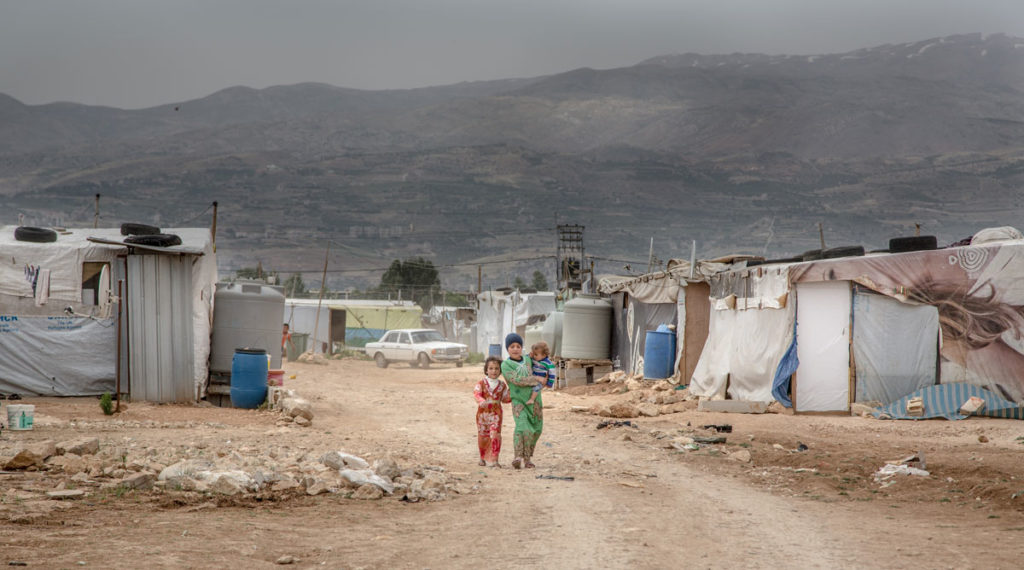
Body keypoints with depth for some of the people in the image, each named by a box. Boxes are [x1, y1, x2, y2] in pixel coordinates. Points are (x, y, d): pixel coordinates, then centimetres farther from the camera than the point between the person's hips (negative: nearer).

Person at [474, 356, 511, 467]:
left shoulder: (502, 385, 6)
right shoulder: (481, 384, -2)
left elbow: (505, 399, 15)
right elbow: (476, 393, -20)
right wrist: (481, 401, -40)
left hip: (496, 413, 0)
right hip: (483, 413, 0)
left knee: (495, 435, -15)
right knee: (483, 436, 10)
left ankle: (494, 460, -13)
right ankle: (482, 458, 31)